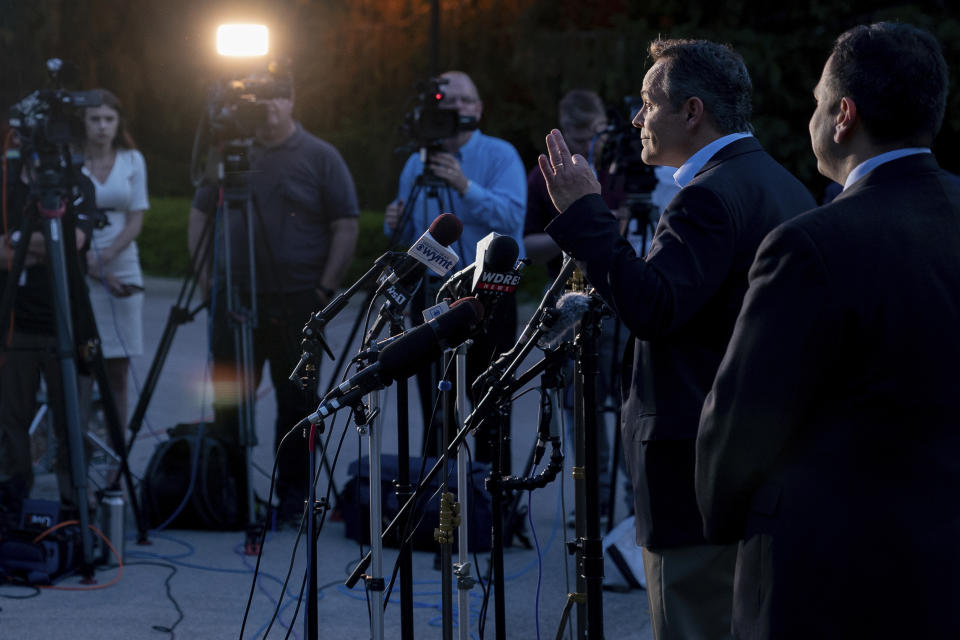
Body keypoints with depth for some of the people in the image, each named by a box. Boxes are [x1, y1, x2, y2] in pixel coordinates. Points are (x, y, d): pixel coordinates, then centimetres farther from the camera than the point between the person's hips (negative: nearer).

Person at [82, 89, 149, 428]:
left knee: (117, 372, 2)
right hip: (79, 273, -3)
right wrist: (90, 262, -13)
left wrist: (106, 256, -12)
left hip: (122, 270, 3)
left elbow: (136, 220, 4)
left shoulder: (132, 161, 7)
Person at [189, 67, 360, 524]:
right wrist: (203, 272, 6)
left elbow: (346, 226, -2)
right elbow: (200, 213, 17)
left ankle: (293, 498, 10)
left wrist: (327, 286, -9)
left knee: (296, 403, 3)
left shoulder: (320, 157, 0)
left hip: (297, 301, -3)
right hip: (234, 298, 3)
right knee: (228, 401, 5)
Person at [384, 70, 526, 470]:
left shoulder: (500, 156, -3)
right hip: (431, 293, 4)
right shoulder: (417, 163, 11)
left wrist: (465, 187, -29)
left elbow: (511, 216, -19)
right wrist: (396, 226, -6)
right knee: (434, 404, 7)